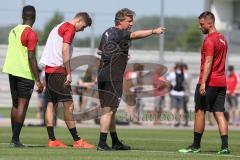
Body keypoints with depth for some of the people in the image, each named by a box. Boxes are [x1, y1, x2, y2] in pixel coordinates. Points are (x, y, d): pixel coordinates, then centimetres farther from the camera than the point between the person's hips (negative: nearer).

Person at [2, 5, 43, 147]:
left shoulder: (13, 31, 12)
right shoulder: (31, 34, -12)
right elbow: (31, 58, -18)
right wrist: (38, 80, -16)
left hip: (12, 72, 7)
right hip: (25, 74, -7)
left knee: (16, 104, 13)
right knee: (22, 105, -6)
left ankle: (15, 138, 13)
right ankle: (15, 140, -10)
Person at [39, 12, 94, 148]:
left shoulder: (59, 27, 23)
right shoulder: (70, 28, -6)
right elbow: (65, 50, -16)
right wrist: (69, 73, -16)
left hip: (49, 69, 10)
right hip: (59, 70, -10)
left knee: (51, 104, 6)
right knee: (68, 105, -8)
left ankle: (52, 140, 6)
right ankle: (77, 141, -9)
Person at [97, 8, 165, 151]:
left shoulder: (107, 33, 16)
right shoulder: (118, 34, -12)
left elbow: (100, 52, 24)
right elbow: (135, 35, -30)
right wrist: (153, 31, -35)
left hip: (103, 75, 10)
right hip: (112, 78, -10)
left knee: (110, 110, 15)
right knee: (108, 110, -8)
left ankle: (115, 142, 23)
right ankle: (102, 143, -8)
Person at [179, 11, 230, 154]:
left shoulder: (209, 40, -12)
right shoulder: (222, 39, 16)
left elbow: (208, 62, -19)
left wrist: (203, 83, -24)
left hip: (209, 82, -8)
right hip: (221, 82, 8)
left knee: (200, 112, 1)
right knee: (219, 113, 4)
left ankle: (196, 145, 5)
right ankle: (225, 146, -4)